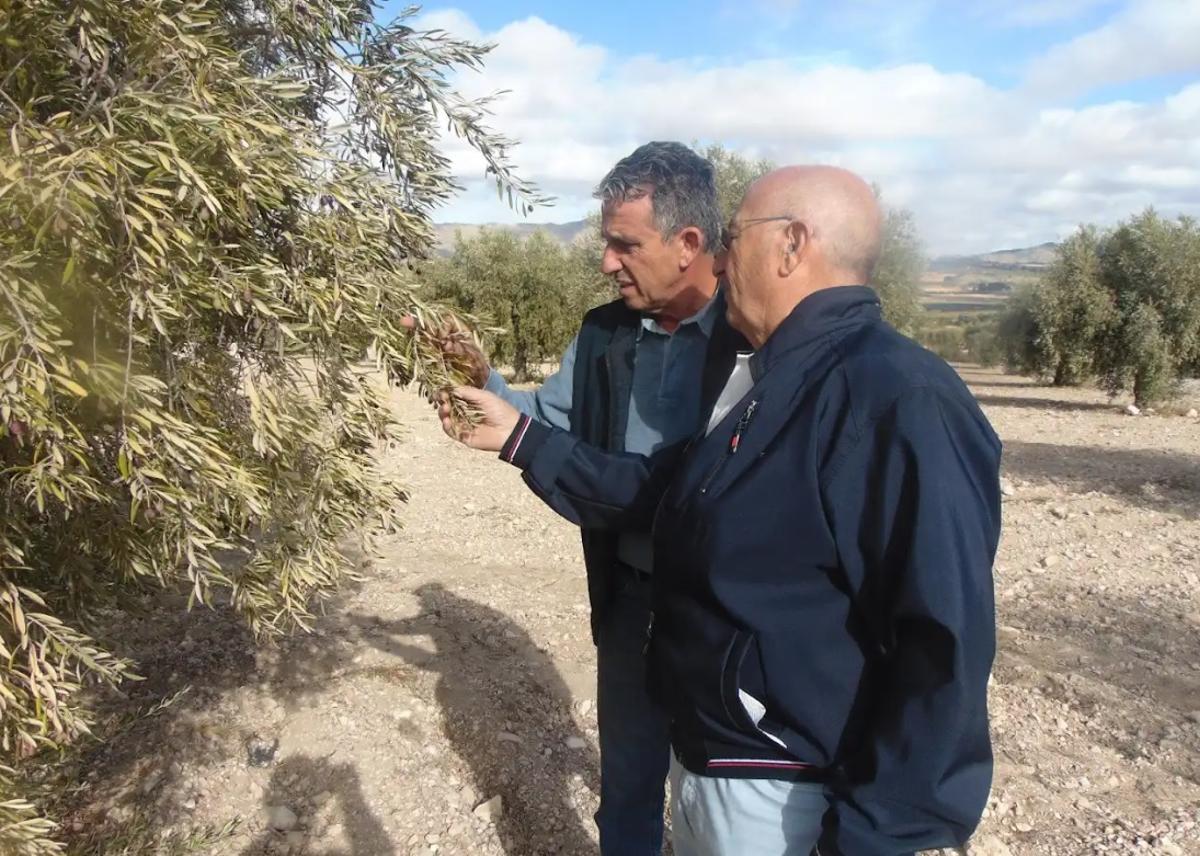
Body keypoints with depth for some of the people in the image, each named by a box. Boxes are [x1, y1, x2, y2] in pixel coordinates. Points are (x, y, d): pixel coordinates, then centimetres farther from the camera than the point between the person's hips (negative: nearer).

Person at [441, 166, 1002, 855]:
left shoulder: (899, 401, -26)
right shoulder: (765, 382, 6)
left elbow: (944, 646, -27)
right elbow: (654, 487, 13)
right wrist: (520, 437, 9)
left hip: (773, 786, -9)